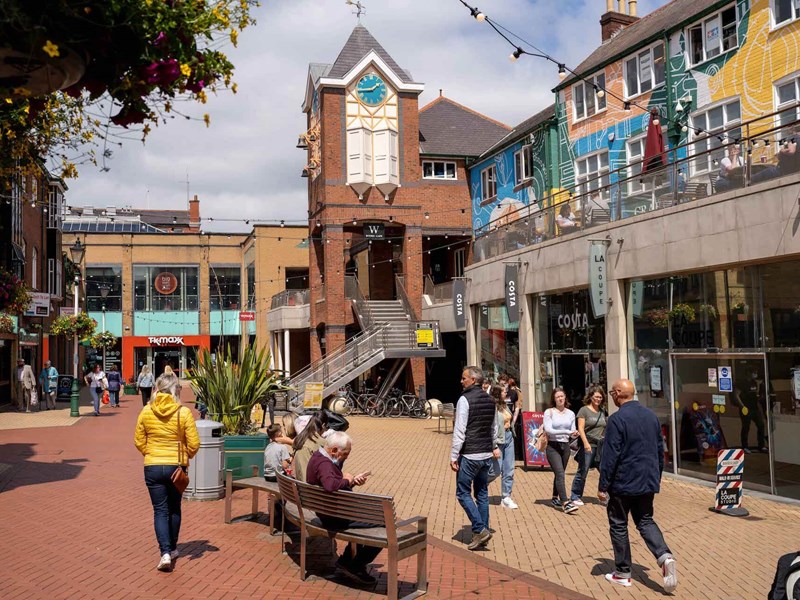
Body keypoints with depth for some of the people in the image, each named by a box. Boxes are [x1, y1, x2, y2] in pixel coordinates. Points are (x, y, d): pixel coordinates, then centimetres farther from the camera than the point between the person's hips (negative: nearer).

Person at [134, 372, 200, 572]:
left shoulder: (146, 411, -6)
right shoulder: (183, 412, -12)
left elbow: (139, 441, 3)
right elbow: (194, 444, -9)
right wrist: (187, 456, 12)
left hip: (153, 467, 0)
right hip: (176, 466, 0)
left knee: (160, 510, 6)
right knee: (174, 509, 18)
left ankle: (165, 552, -5)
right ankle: (172, 549, 29)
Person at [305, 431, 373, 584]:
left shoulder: (319, 456, 7)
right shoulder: (323, 464, -25)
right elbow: (330, 485, -46)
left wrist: (353, 480, -1)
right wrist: (348, 480, -27)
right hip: (335, 518, -11)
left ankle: (346, 560, 31)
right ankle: (356, 567, 2)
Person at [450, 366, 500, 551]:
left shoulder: (465, 399, -13)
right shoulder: (489, 400, 10)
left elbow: (459, 431, -16)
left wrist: (454, 456, -13)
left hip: (469, 455, -7)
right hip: (486, 454, 7)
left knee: (463, 493, 1)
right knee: (482, 494, 13)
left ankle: (480, 530, -7)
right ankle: (483, 532, 16)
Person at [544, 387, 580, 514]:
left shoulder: (570, 414, 9)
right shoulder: (549, 412, -5)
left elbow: (572, 432, 9)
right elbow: (548, 430, -15)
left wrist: (575, 434, -16)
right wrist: (566, 432, -23)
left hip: (565, 446, 5)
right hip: (553, 446, -5)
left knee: (559, 474, 13)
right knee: (560, 474, -14)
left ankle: (555, 498, 29)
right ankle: (565, 503, -19)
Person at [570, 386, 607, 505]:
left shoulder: (602, 411, 14)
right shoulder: (584, 410, -3)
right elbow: (580, 428, -10)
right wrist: (586, 443, -20)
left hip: (601, 446, 5)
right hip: (588, 445, -5)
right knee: (582, 472, 1)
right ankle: (575, 497, 13)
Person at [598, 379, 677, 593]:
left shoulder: (617, 419, -16)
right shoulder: (651, 415, 6)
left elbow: (610, 456, -17)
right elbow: (660, 449, 13)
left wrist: (603, 485, -10)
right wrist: (657, 477, 23)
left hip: (623, 483, -6)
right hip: (648, 482, 6)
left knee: (618, 525, 8)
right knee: (645, 521, 17)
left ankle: (623, 573, 15)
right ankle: (665, 556, -6)